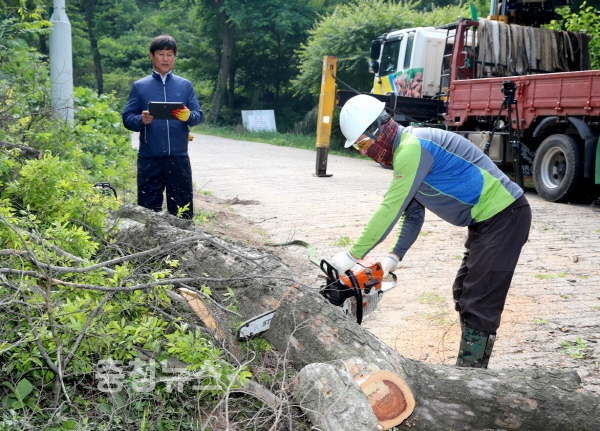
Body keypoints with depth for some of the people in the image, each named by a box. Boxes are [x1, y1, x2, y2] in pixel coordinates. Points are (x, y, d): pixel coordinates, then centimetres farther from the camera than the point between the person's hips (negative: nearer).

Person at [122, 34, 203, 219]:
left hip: (178, 157, 1)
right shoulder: (139, 86, 7)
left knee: (182, 208, 4)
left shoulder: (185, 85, 9)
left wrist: (188, 116, -17)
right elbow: (127, 117, 4)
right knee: (149, 209, 4)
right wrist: (141, 120, -17)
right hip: (149, 157, 0)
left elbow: (199, 115, 5)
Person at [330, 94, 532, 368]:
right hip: (485, 220, 11)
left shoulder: (412, 148, -20)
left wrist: (353, 256, -19)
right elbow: (413, 214, 16)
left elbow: (390, 210, -24)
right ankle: (470, 367, 24)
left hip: (504, 216, -11)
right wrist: (394, 257, 5)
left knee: (479, 304, -10)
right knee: (463, 294, 15)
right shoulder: (406, 151, 12)